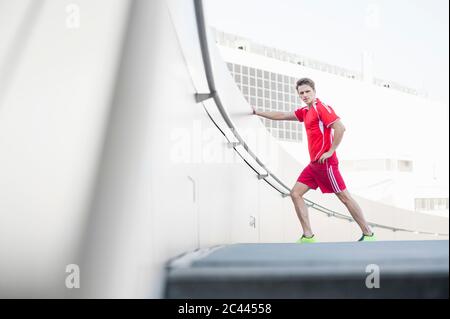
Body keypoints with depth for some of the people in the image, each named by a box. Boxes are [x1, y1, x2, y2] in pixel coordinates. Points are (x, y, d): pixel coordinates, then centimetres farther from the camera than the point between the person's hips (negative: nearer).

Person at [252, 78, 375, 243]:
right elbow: (282, 116, 26)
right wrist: (257, 112, 27)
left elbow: (340, 128, -20)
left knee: (344, 196, -4)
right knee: (295, 193, 3)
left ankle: (368, 234, 4)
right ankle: (308, 236, 3)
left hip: (325, 162, -9)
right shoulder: (305, 111, 16)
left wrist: (330, 151, -18)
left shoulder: (322, 108, -10)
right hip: (314, 164, 9)